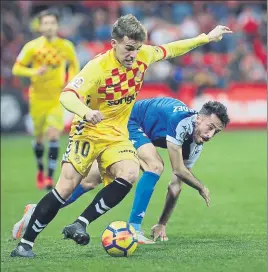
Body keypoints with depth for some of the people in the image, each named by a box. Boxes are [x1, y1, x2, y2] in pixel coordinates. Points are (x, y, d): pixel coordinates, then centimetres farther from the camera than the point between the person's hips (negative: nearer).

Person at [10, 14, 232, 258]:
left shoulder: (143, 55, -6)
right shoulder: (98, 66, -23)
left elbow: (170, 50, 14)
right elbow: (67, 96, -32)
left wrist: (207, 38, 19)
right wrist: (85, 111, -53)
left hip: (117, 136, 5)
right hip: (88, 133, -4)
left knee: (130, 174, -25)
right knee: (66, 187, -12)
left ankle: (80, 225, -21)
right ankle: (25, 243, -1)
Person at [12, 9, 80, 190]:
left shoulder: (66, 46, -5)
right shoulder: (32, 47, -9)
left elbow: (74, 64, 13)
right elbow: (17, 69, -6)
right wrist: (34, 72, -23)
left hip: (58, 99, 0)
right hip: (38, 98, 1)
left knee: (54, 135, -17)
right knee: (39, 137, 10)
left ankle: (50, 178, -15)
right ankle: (40, 171, 36)